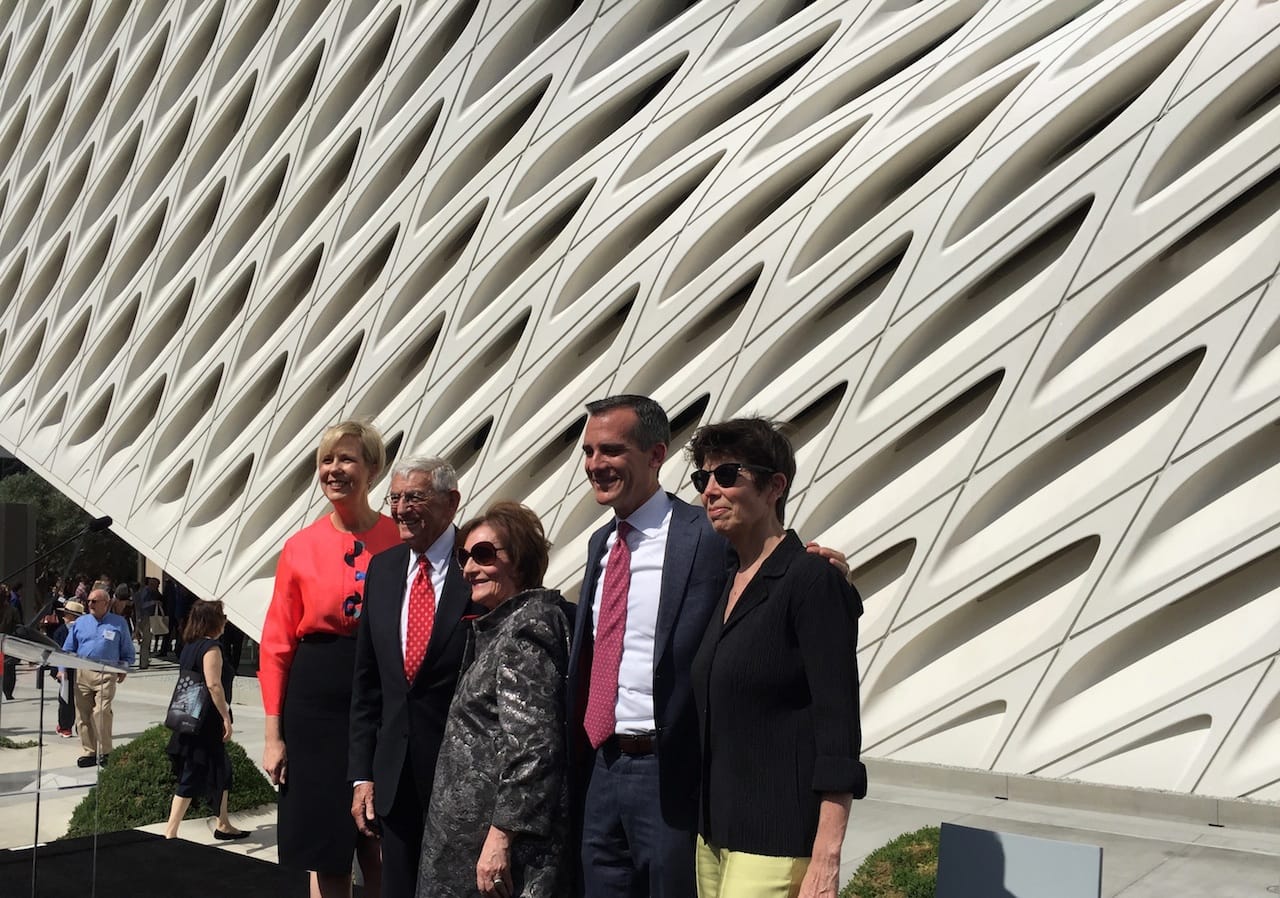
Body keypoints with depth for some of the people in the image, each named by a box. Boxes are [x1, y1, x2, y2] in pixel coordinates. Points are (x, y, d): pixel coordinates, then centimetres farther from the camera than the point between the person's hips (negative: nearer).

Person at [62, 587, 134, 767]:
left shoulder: (118, 623, 8)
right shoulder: (80, 622, 13)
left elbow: (127, 651, 11)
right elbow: (68, 649, 14)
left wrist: (123, 669, 0)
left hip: (106, 675, -3)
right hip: (82, 674, 3)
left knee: (102, 713, -14)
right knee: (83, 715, 3)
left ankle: (104, 752, -6)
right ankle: (88, 752, 11)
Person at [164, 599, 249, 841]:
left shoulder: (190, 646, 13)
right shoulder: (211, 647, -16)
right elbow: (213, 684, -24)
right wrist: (226, 717, -20)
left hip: (192, 720, 10)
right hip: (205, 723, -10)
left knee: (221, 770, 18)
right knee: (194, 776, -6)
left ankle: (223, 825, 27)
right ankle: (171, 832, -7)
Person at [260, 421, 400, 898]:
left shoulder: (400, 541, -1)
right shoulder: (300, 547, 2)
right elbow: (276, 646, 4)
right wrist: (274, 734, 0)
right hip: (315, 701, 1)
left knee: (381, 855, 2)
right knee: (325, 856, 8)